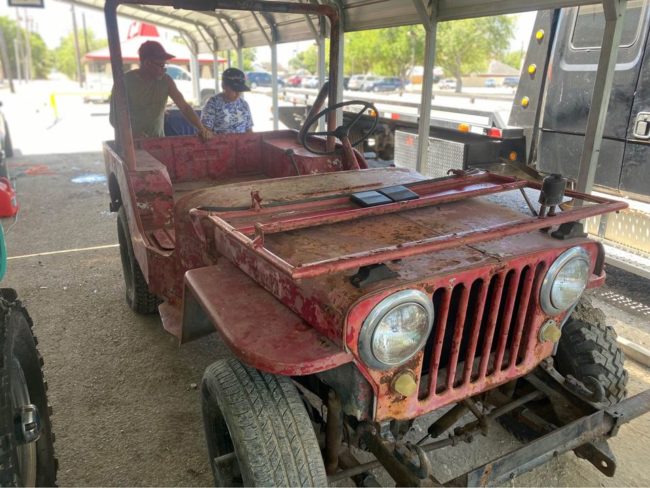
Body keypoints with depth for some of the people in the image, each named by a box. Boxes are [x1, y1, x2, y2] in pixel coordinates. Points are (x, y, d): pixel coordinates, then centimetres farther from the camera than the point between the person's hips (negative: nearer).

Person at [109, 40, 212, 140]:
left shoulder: (166, 81, 2)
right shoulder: (125, 81, -7)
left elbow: (184, 106, 1)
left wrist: (201, 129, -15)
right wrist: (134, 134, -25)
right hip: (132, 142, -2)